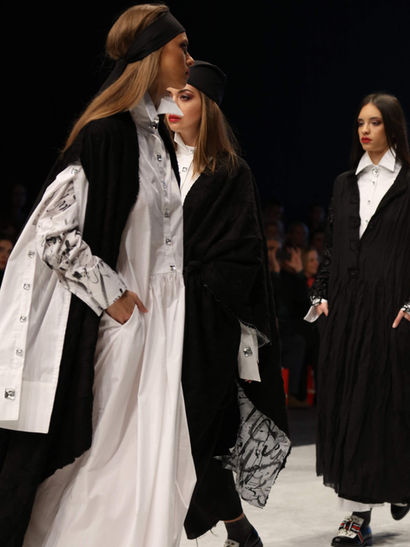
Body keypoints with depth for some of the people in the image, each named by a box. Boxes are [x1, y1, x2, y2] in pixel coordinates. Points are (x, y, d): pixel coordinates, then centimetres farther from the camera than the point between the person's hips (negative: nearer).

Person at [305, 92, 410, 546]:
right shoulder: (345, 184, 14)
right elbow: (331, 246, 15)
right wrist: (322, 295, 5)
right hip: (344, 307, 5)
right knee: (343, 402, 3)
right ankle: (357, 510, 9)